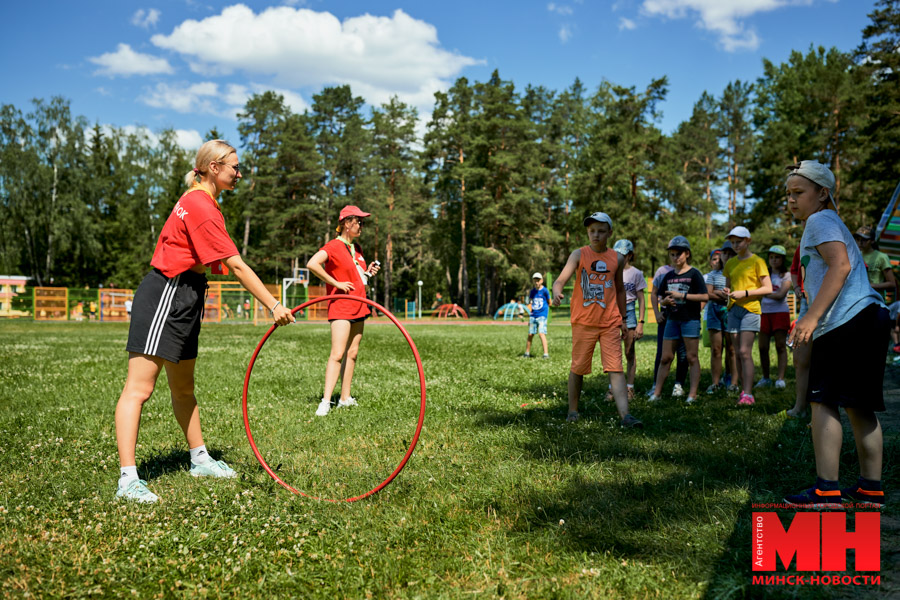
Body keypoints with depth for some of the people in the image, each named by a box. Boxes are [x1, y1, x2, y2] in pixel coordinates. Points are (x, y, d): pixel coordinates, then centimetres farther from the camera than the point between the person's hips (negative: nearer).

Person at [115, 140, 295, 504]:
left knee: (183, 389, 18)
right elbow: (237, 266, -20)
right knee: (139, 388, -10)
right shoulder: (202, 207, -18)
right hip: (164, 297, -11)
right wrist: (273, 305, -18)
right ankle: (128, 480, -10)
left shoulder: (199, 201, 15)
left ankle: (200, 460, 30)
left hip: (182, 300, 11)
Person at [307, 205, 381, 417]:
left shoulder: (356, 248, 15)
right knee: (337, 354, -15)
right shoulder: (333, 246, -12)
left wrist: (368, 272, 5)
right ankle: (325, 402, -16)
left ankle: (345, 398, 17)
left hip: (358, 306, 9)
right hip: (341, 306, -9)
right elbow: (312, 264, -27)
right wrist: (336, 283, -23)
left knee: (352, 353, 10)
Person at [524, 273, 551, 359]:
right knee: (530, 334, 7)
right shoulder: (532, 292, 9)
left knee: (541, 333, -16)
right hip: (533, 315, 5)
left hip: (542, 315, -5)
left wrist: (542, 307, 6)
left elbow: (549, 303, 4)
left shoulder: (544, 291, -4)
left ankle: (546, 354, -16)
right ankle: (527, 353, 19)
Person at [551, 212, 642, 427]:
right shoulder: (579, 255, -1)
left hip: (610, 323, 2)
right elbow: (561, 279, -14)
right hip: (583, 322, -1)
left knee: (616, 369, -7)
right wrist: (557, 292, -36)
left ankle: (625, 416, -12)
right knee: (578, 368, 7)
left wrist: (622, 318, 18)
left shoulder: (617, 258, 8)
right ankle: (572, 411, 23)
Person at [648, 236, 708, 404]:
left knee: (692, 357, -1)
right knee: (665, 357, 7)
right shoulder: (668, 276, 13)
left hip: (690, 319, -5)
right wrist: (665, 301, -5)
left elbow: (705, 296, -12)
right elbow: (660, 298, 18)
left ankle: (692, 394, 1)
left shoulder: (694, 274, -3)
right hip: (672, 319, 5)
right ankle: (657, 392, 10)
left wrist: (682, 296, -17)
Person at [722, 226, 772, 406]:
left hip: (750, 309, -6)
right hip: (733, 309, 6)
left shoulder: (757, 261, -2)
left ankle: (748, 394, -15)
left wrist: (745, 293, -15)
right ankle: (744, 390, 12)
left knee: (745, 352, -14)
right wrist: (726, 291, 0)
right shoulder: (730, 264, 15)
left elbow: (768, 288, -5)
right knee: (738, 353, 5)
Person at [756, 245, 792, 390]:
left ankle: (780, 378, -7)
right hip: (764, 312, 4)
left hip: (780, 312, -4)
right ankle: (765, 378, 9)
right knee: (763, 347, 0)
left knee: (780, 346, -5)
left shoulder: (786, 275, 3)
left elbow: (781, 295, -9)